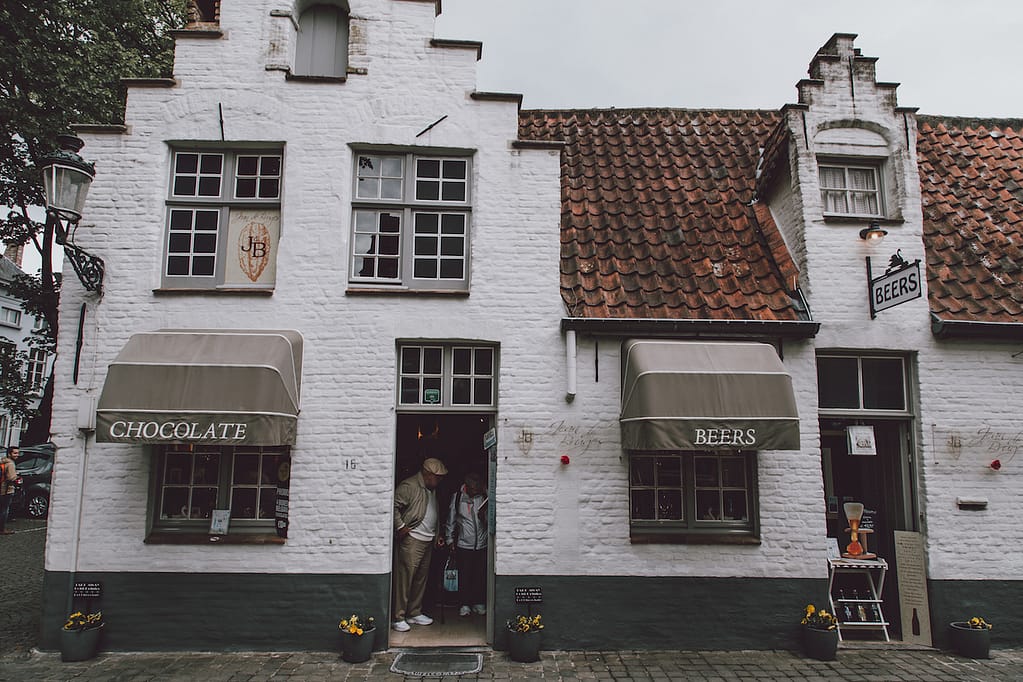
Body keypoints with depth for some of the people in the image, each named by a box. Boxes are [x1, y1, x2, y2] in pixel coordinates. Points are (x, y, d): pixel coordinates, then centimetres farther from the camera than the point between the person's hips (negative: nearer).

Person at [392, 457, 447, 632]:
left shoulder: (432, 489, 16)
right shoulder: (409, 486, -13)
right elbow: (393, 506, -19)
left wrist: (437, 535, 21)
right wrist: (400, 526, -20)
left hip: (428, 540, 9)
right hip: (411, 539, -9)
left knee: (421, 578, 13)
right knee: (404, 577, -7)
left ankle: (415, 613, 24)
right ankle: (398, 617, 0)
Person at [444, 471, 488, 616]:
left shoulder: (485, 496, -4)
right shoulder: (457, 497, -3)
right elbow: (451, 520, 8)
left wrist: (484, 516, -19)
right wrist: (450, 539, 9)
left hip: (482, 544, 0)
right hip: (463, 544, 0)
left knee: (481, 576, 6)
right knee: (464, 576, 4)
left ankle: (479, 602, 23)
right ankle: (465, 604, 20)